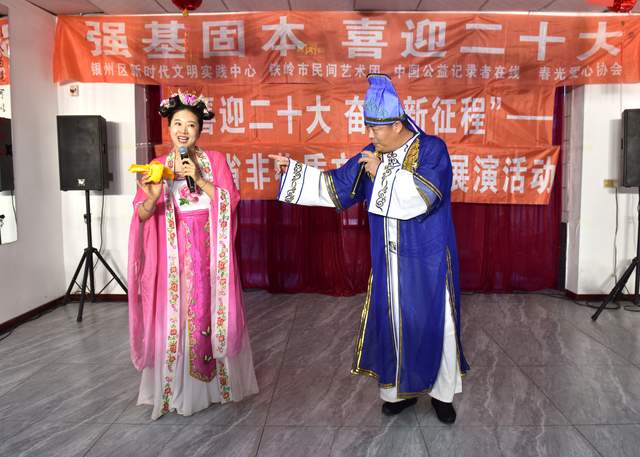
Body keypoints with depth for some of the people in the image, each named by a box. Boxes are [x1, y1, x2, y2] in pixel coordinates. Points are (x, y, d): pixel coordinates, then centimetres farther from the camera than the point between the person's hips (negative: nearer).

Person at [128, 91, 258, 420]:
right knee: (173, 315, 1)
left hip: (209, 250, 0)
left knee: (211, 312, 2)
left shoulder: (216, 160, 5)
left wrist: (199, 179, -15)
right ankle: (175, 386, 16)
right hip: (173, 252, 1)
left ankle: (216, 381, 19)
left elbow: (230, 202, -5)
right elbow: (141, 216, -1)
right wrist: (152, 196, -23)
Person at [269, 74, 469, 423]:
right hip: (390, 260, 4)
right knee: (393, 322, 10)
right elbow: (336, 188, 6)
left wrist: (382, 173, -22)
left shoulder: (432, 149, -11)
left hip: (428, 260, -4)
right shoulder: (373, 155, 3)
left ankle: (442, 392, 26)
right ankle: (400, 389, 29)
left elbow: (424, 194, -27)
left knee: (435, 324, 6)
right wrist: (293, 169, 2)